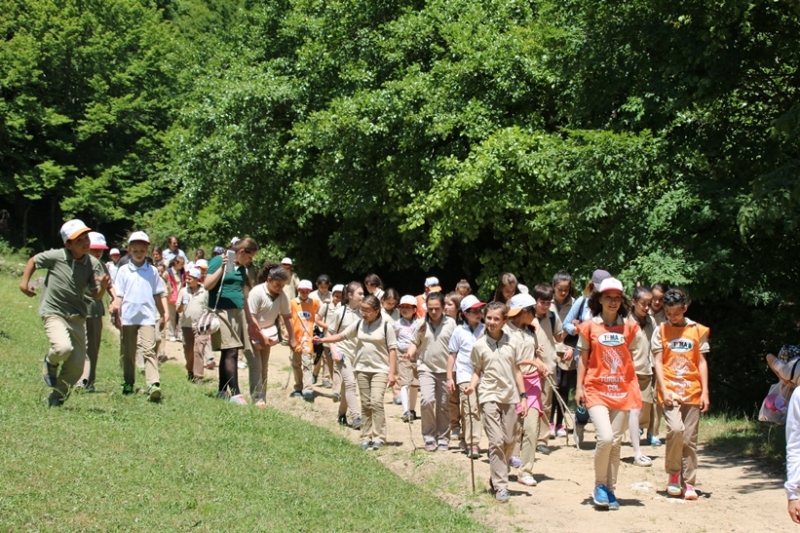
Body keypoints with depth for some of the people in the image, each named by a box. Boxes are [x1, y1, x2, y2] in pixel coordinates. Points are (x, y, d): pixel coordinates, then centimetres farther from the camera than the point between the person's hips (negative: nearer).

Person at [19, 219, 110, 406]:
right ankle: (50, 362, 6)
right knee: (63, 348, -31)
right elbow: (33, 261, 9)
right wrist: (24, 282, 6)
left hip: (77, 317, 4)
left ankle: (56, 398, 26)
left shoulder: (92, 264, -1)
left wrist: (103, 287, -21)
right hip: (53, 313, -4)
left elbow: (96, 296, -1)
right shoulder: (56, 256, -10)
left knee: (76, 367, 3)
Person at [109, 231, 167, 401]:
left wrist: (164, 313, 13)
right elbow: (119, 294, 2)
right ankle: (128, 383, 24)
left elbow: (158, 294, 13)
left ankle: (153, 384, -25)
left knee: (149, 350, -14)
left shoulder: (152, 271, 8)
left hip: (147, 317, -1)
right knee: (128, 352, 12)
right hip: (128, 317, 1)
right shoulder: (123, 270, 6)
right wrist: (115, 305, -17)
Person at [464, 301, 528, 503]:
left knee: (509, 441, 5)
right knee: (496, 441, -9)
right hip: (489, 396, -2)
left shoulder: (513, 343, 4)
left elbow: (517, 371, 10)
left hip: (510, 396, 2)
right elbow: (477, 371, 8)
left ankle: (496, 478, 25)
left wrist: (523, 396, 6)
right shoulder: (479, 345, 0)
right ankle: (500, 486, -6)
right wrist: (472, 386, -11)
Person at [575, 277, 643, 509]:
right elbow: (583, 358, 4)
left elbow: (630, 359, 11)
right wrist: (579, 387, -2)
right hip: (596, 389, -3)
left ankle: (610, 490, 17)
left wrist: (635, 388, 4)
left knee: (616, 442, 5)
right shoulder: (590, 326, 0)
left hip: (621, 390, 3)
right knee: (605, 438, -17)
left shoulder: (628, 327, 7)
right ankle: (599, 485, 4)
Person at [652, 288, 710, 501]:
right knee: (676, 429, -20)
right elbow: (658, 362, 0)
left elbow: (702, 362, 7)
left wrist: (705, 392, 1)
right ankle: (673, 475, 0)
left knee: (690, 438, 4)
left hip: (692, 392, 2)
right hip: (670, 391, -2)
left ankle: (688, 483, 13)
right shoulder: (661, 331, 4)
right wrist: (664, 389, -11)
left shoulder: (698, 330, 6)